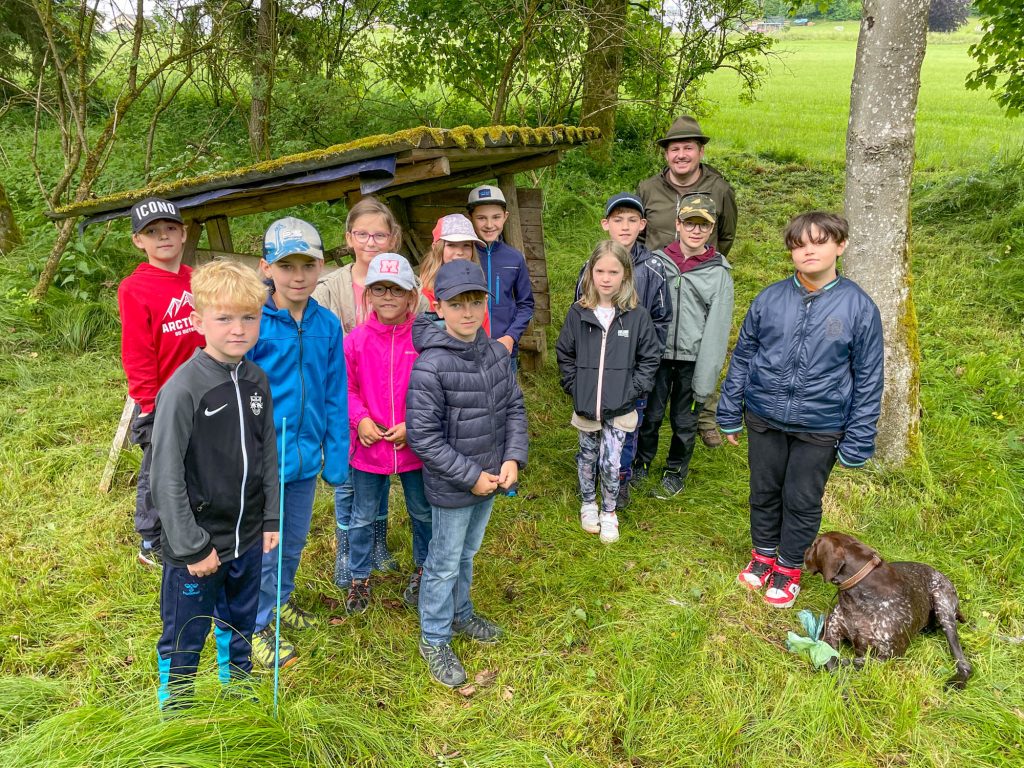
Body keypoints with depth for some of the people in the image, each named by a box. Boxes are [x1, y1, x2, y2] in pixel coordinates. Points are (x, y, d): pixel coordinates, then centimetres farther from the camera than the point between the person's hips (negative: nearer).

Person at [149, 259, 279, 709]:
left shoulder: (257, 381, -1)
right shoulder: (183, 389, -20)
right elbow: (167, 476, -18)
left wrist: (271, 519, 6)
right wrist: (192, 547, -16)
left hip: (247, 538, 5)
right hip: (196, 545, -5)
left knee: (240, 626, 25)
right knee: (185, 639, 14)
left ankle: (238, 686, 48)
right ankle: (174, 713, 37)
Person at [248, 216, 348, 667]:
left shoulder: (327, 325, -2)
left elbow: (335, 396, 3)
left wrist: (335, 456, 3)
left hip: (306, 454, 5)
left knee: (294, 542, 22)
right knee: (262, 547, 8)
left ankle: (281, 599, 47)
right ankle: (255, 627, 28)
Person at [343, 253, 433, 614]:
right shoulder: (356, 340, -7)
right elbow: (346, 388, 1)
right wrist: (360, 419, -15)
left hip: (415, 445, 0)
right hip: (368, 445, 1)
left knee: (423, 513, 18)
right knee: (362, 518, 16)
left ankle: (422, 570, 43)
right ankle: (359, 578, 37)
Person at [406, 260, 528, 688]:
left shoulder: (496, 353, -3)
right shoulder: (430, 367, -23)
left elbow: (514, 407, 5)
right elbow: (423, 436, -22)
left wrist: (512, 459, -8)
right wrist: (471, 476, -19)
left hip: (490, 478, 6)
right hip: (451, 488, -6)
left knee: (467, 553, 25)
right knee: (445, 563, 10)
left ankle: (460, 614, 48)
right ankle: (434, 640, 30)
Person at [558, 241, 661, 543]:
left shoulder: (637, 316, -8)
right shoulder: (578, 313, -4)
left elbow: (650, 357, 0)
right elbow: (564, 353, 6)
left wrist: (632, 390, -7)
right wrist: (574, 386, -1)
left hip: (619, 407, -2)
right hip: (585, 405, 2)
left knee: (610, 463, -2)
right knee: (587, 457, 18)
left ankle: (609, 512, 23)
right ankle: (588, 504, 40)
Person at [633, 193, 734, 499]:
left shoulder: (719, 273, -5)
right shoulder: (657, 262, 0)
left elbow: (717, 329, -7)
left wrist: (705, 379, -9)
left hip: (692, 359, -1)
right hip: (657, 354, 1)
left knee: (684, 422, 12)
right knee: (650, 415, 10)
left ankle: (675, 473, 33)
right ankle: (641, 463, 34)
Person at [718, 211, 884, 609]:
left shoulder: (859, 307, -10)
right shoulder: (770, 299, -5)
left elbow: (868, 378, -4)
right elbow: (742, 356, 5)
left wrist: (858, 441, -4)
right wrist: (729, 414, 7)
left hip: (820, 428, -2)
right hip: (764, 419, 2)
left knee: (803, 501, 11)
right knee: (764, 492, 17)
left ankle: (788, 567, 34)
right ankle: (764, 554, 41)